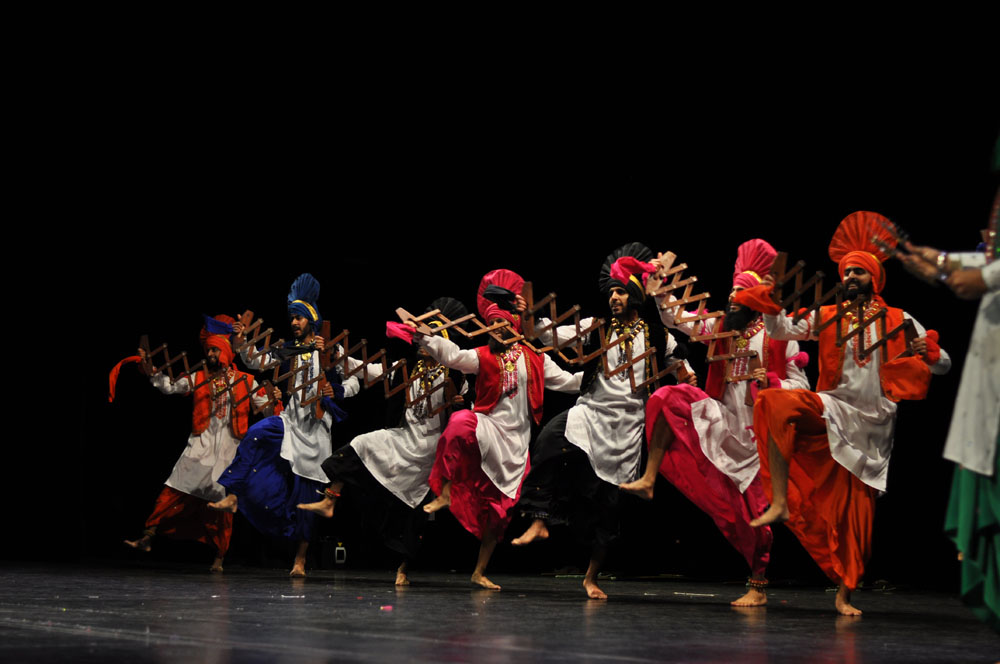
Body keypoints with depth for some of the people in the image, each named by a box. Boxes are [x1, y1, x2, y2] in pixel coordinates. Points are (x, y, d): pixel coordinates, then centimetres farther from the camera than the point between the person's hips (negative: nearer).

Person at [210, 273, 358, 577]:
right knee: (255, 435, -27)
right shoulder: (288, 351, 10)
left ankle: (301, 556, 9)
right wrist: (242, 343, -11)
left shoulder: (331, 351, -1)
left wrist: (336, 392, -20)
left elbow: (354, 384, -1)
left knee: (306, 488, -1)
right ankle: (232, 497, -26)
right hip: (291, 418, 3)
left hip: (317, 424, -3)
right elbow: (255, 362, 6)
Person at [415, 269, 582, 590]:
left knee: (500, 508, 5)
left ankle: (480, 572, 16)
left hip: (516, 440, 3)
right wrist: (425, 337, -34)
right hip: (488, 428, -3)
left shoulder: (533, 359, 7)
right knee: (460, 422, -39)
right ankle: (445, 492, -30)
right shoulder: (482, 357, -1)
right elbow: (453, 356, -19)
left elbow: (566, 381, 13)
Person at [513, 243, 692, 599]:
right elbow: (554, 337, -3)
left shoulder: (656, 337, 4)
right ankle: (539, 522, -28)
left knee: (608, 500, 4)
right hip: (591, 412, 0)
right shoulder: (596, 327, 6)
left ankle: (592, 576, 19)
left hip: (627, 425, 0)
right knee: (552, 439, -33)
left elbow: (683, 372, 13)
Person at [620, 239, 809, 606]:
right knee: (669, 399, -13)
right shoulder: (723, 327, 6)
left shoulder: (778, 335, -9)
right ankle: (649, 479, -10)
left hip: (758, 431, -5)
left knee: (753, 511, -2)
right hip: (724, 421, 5)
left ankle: (758, 587, 10)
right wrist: (660, 291, -7)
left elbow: (800, 385, -8)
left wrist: (769, 381, -25)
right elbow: (679, 321, 7)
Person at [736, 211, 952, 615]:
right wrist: (769, 304, -17)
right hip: (833, 410, 0)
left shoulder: (899, 322, 6)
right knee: (774, 403, -30)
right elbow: (781, 331, 1)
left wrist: (927, 352, -16)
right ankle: (780, 502, -30)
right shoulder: (827, 319, 9)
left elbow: (943, 365, 6)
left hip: (873, 425, 0)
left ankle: (844, 594, 15)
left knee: (857, 512, 1)